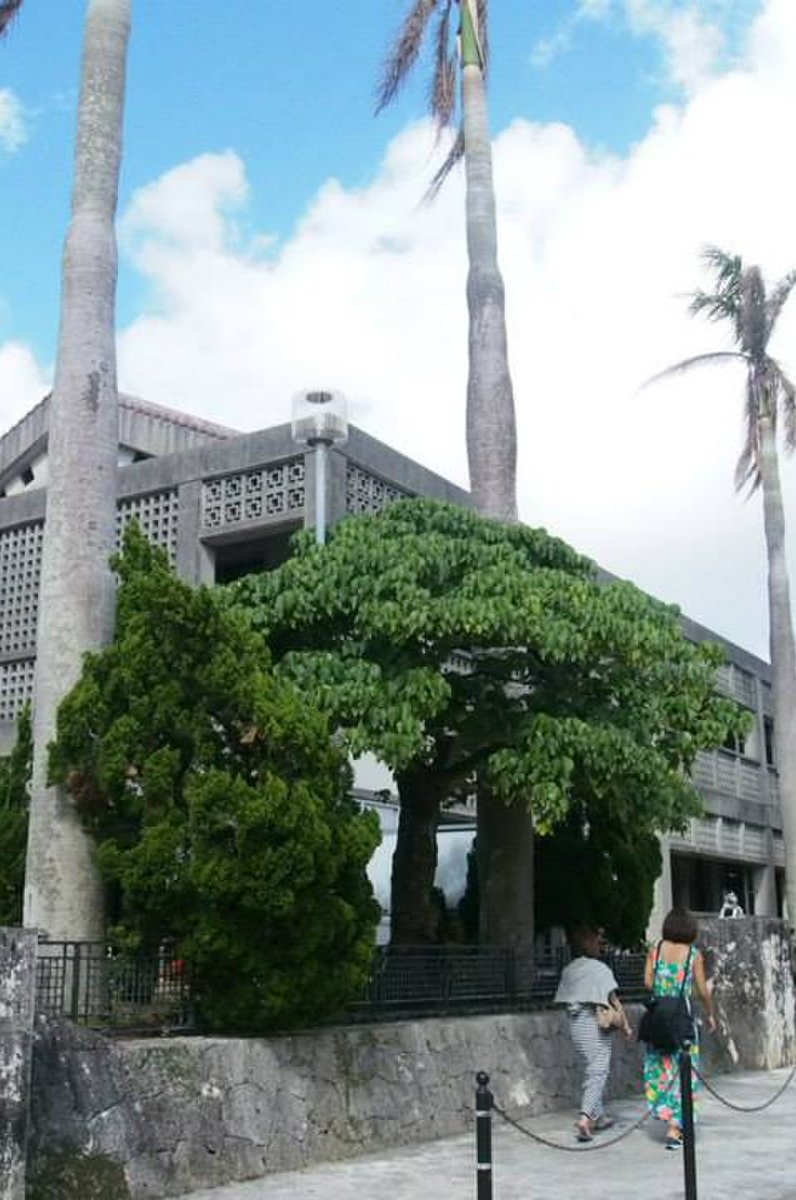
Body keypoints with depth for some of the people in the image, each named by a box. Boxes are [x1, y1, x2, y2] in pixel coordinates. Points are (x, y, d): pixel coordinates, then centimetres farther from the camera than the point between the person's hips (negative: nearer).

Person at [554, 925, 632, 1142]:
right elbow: (613, 1000, -9)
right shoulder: (600, 969, -10)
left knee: (591, 1070, 18)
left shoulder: (568, 970, 7)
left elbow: (564, 999, 7)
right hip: (595, 1023, -6)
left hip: (575, 1024, 6)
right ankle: (585, 1118, -19)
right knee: (597, 1073, -5)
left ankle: (599, 1116, 24)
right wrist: (626, 1026, -3)